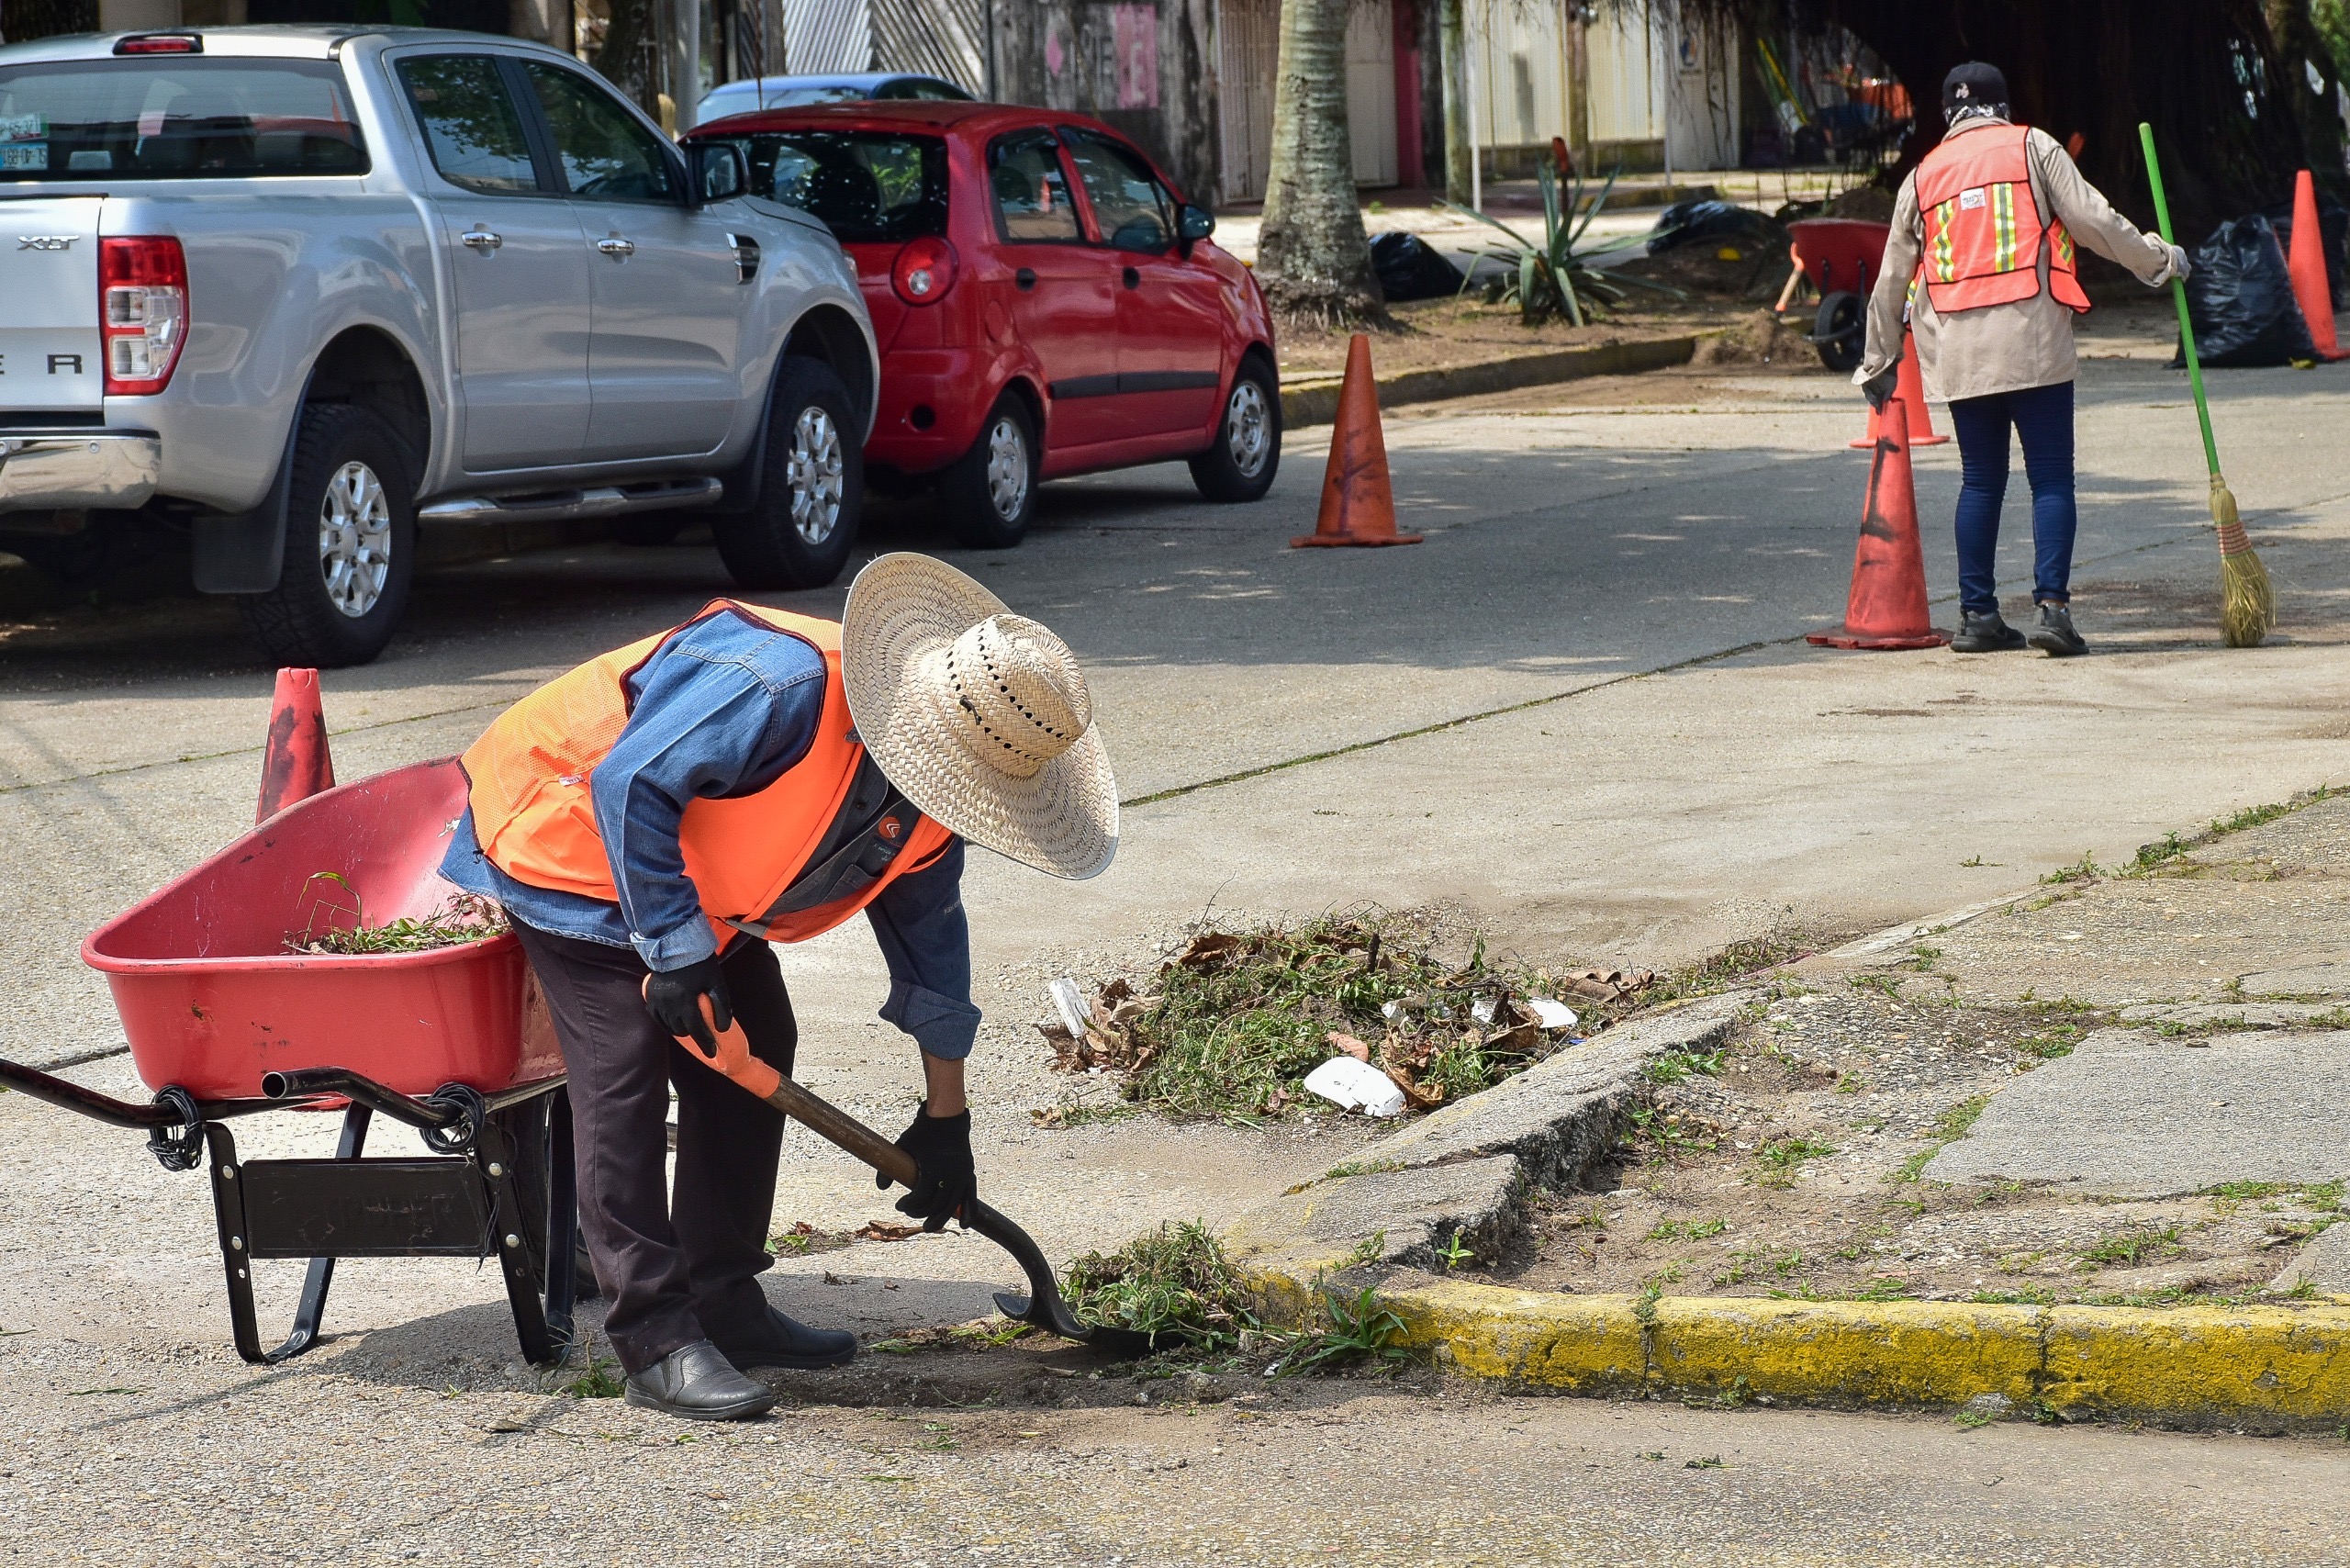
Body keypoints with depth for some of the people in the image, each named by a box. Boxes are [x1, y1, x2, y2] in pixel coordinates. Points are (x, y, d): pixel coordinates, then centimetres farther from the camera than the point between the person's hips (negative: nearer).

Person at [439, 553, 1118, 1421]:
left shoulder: (930, 774, -8)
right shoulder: (782, 686, -37)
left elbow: (928, 927, 4)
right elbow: (630, 786, -36)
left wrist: (945, 1117, 6)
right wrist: (675, 952, -32)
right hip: (571, 840, -9)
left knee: (751, 1056, 6)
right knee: (625, 1074, -16)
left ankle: (726, 1305, 14)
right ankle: (655, 1341, -17)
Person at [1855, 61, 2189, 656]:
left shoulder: (1922, 177, 15)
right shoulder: (2032, 147, 6)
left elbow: (1892, 280, 19)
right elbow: (2092, 219, -2)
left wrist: (1879, 361, 28)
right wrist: (2159, 260, 10)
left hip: (1958, 353, 3)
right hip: (2032, 341, -3)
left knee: (1980, 481, 12)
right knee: (2051, 478, -2)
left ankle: (1977, 614, 10)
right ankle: (2052, 606, -14)